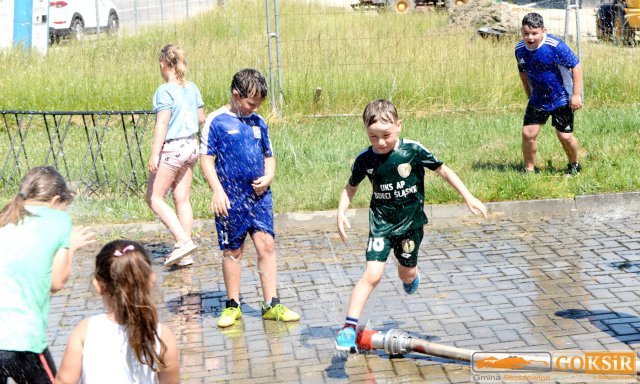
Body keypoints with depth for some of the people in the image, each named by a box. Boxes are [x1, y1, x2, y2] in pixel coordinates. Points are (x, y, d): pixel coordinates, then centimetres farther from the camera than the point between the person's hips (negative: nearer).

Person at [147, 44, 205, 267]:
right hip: (191, 147, 7)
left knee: (154, 198, 4)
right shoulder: (192, 88, 6)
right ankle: (184, 255, 13)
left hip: (171, 149, -7)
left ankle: (183, 241, -7)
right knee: (182, 199, 11)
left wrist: (154, 154, -18)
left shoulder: (165, 91, -14)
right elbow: (201, 119, 14)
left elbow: (162, 124, -19)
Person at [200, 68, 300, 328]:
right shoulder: (216, 121, -4)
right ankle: (233, 305, 20)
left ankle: (271, 305, 4)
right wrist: (217, 190, -16)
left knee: (266, 244, -3)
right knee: (232, 251, 7)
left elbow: (269, 156, 18)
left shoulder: (259, 122, 10)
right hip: (231, 199, -4)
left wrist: (268, 177, -2)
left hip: (259, 196, 4)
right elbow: (206, 159, -6)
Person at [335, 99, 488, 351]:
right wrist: (341, 213, -9)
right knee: (372, 274, -14)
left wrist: (468, 197, -4)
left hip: (410, 222, 0)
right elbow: (350, 188, 7)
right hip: (381, 223, 0)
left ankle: (412, 275, 55)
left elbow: (443, 171, -3)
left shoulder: (413, 151, -14)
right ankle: (350, 326, -11)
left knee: (406, 274, 15)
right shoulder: (365, 160, -9)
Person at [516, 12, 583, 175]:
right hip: (538, 99, 4)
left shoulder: (555, 46, -23)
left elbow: (576, 66, -17)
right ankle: (529, 169, 14)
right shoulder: (520, 49, -7)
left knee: (565, 136, -1)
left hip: (561, 99, -4)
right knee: (528, 133, -4)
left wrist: (576, 94, -18)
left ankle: (574, 165, 27)